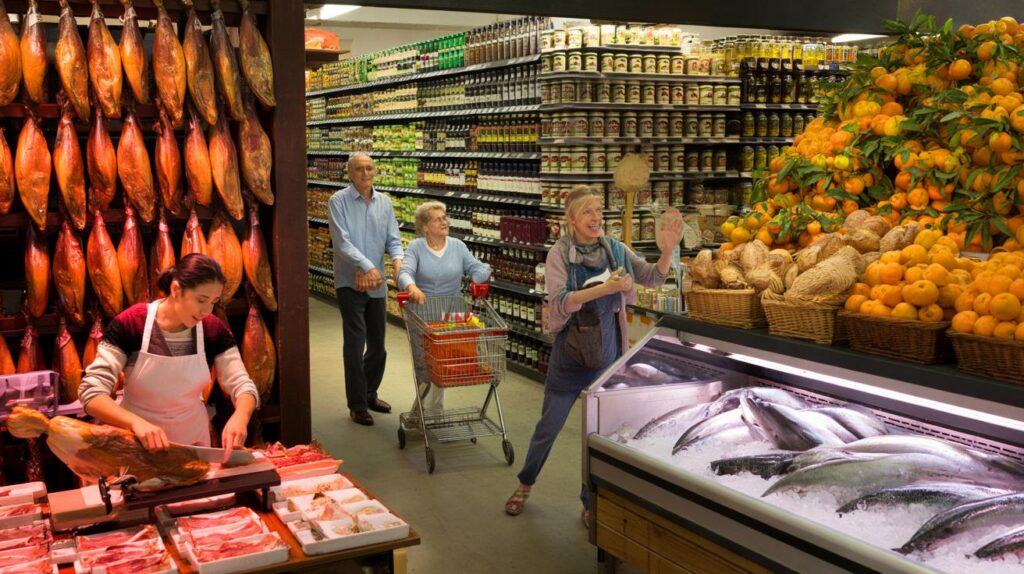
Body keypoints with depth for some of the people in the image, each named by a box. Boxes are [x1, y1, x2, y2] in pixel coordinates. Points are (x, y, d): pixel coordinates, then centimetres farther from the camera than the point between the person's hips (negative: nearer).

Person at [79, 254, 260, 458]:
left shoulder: (213, 330, -12)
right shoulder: (130, 324, -21)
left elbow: (242, 385, -11)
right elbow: (91, 391, -24)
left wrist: (240, 416, -35)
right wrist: (136, 422, -41)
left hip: (193, 441, 3)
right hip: (137, 441, -2)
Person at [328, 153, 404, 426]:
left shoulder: (384, 202, 8)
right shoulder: (339, 201, -8)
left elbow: (392, 238, 4)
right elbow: (342, 241, -18)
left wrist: (398, 259, -17)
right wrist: (367, 266, -28)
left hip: (378, 283, 5)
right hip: (351, 282, -5)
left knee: (378, 344, 13)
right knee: (355, 344, -4)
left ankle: (370, 394, 32)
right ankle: (357, 404, 7)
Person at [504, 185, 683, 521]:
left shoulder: (615, 250, -2)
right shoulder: (560, 253, -12)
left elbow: (652, 278, -7)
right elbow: (560, 302, -24)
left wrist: (667, 251, -27)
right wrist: (605, 289, -36)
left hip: (608, 354, 3)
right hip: (570, 353, -2)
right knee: (548, 427, 13)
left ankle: (591, 502, 27)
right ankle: (525, 484, 37)